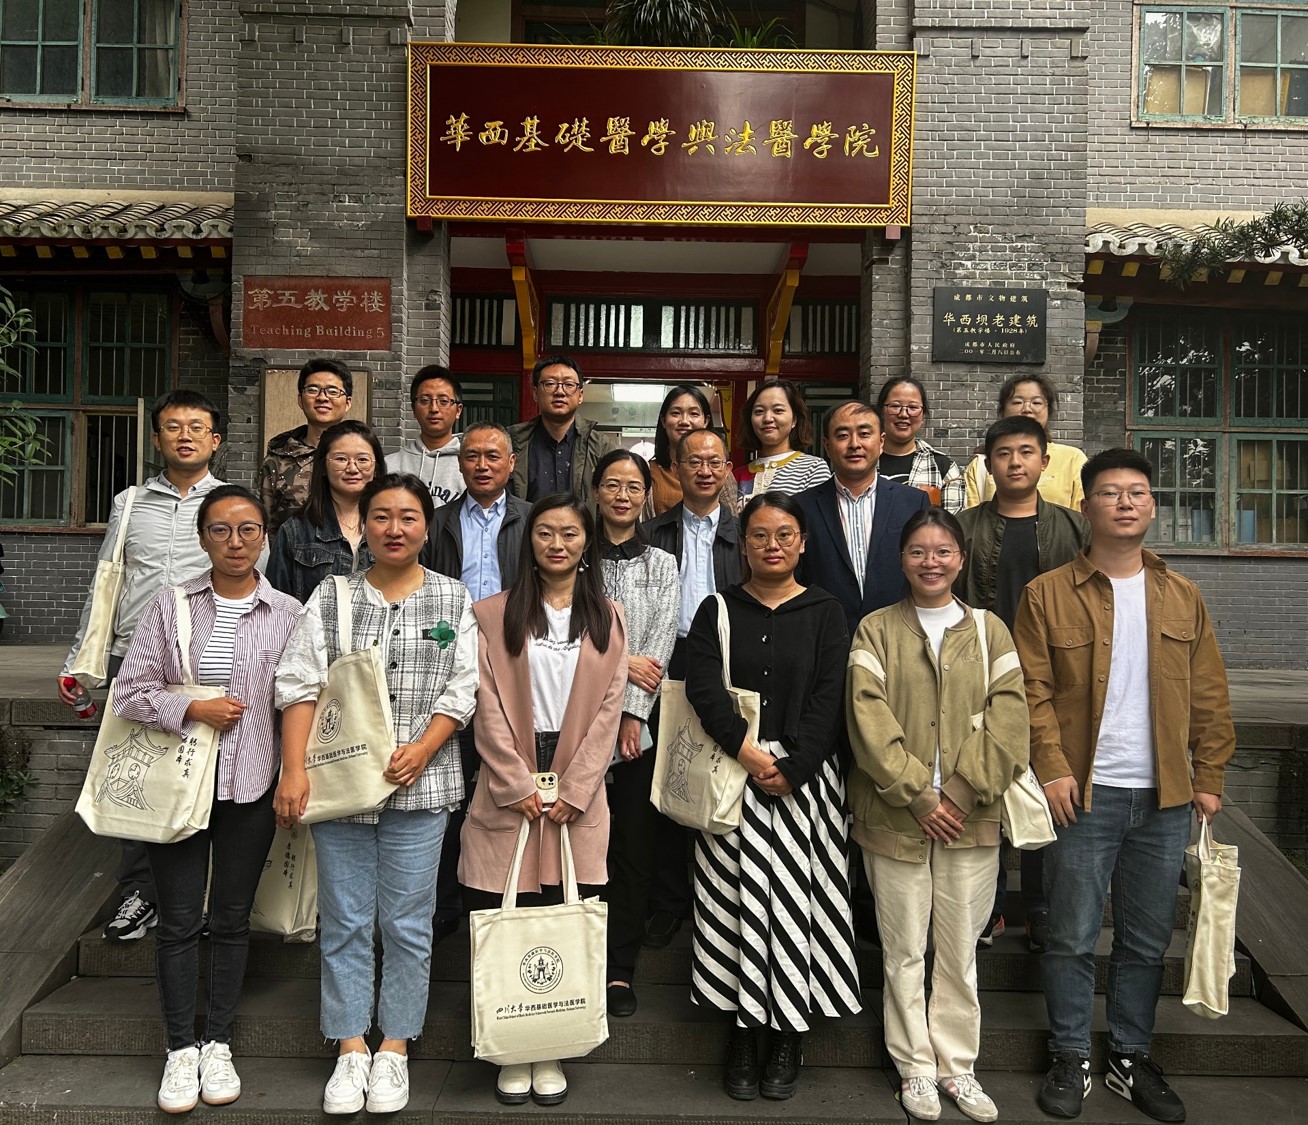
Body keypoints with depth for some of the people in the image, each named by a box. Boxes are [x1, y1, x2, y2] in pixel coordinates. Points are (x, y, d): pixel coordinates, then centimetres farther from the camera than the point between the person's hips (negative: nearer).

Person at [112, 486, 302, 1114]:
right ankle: (181, 1048, 24)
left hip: (250, 785, 0)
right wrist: (193, 710, -13)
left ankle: (218, 1044, 27)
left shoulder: (288, 614, -1)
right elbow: (129, 691, 0)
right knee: (178, 918, 7)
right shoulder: (171, 605, 2)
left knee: (231, 919, 11)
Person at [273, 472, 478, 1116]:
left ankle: (394, 1050, 22)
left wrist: (422, 749, -13)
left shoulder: (452, 600, 5)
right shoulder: (331, 597, 6)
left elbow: (462, 689, 1)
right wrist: (293, 771, -10)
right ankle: (350, 1050, 23)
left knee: (408, 925, 6)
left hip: (419, 785, 0)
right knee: (345, 923, 8)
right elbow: (300, 686, 0)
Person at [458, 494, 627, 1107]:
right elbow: (488, 706, -1)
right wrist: (518, 785, -9)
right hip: (509, 788, -1)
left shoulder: (608, 618, 10)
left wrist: (573, 790, -6)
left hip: (577, 790, 1)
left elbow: (608, 708, 3)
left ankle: (551, 1052, 16)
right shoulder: (493, 614, 5)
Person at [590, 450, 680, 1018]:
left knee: (634, 843, 4)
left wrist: (633, 714, -9)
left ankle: (621, 968, 14)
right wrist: (621, 661, -12)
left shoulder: (663, 566, 10)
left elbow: (661, 646, 1)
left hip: (640, 721, 1)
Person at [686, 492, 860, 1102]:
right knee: (735, 900, 3)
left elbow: (828, 700, -4)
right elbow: (702, 685, -7)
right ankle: (741, 1035, 17)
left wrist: (792, 769, -15)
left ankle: (789, 1038, 17)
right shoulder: (718, 610, 6)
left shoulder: (825, 613, 4)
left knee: (794, 898, 2)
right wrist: (746, 750, -18)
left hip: (803, 776, 0)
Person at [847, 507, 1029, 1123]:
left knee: (961, 949, 11)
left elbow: (1008, 719, -2)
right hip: (894, 816, -1)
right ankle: (915, 1068, 25)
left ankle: (958, 1065, 28)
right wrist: (917, 795, -13)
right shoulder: (876, 629, 2)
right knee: (904, 950, 9)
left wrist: (962, 792, -11)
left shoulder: (988, 630, 7)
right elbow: (869, 719, -7)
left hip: (971, 818, 1)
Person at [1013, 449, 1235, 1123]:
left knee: (1146, 940, 13)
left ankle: (1132, 1059, 30)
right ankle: (1070, 1060, 22)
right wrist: (1052, 769, -13)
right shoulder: (1047, 594, -3)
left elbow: (1209, 696, 10)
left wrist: (1209, 776, 5)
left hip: (1165, 797, 4)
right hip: (1084, 793, -3)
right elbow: (1033, 691, -6)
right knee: (1072, 937, 5)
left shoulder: (1182, 598, 9)